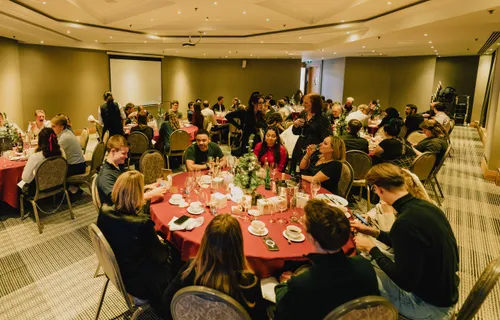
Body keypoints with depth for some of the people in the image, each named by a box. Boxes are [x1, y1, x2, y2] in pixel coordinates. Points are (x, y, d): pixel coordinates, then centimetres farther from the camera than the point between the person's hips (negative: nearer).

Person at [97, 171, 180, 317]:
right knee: (176, 256, 15)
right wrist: (163, 244, 1)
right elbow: (159, 256, -21)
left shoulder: (104, 211, -15)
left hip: (116, 269, 7)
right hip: (137, 279, -7)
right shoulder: (142, 223, -37)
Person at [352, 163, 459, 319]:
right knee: (369, 264, 15)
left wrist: (371, 248, -14)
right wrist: (374, 232, 13)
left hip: (432, 305, -8)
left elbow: (406, 282, -25)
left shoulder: (405, 223, -33)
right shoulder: (424, 206, -4)